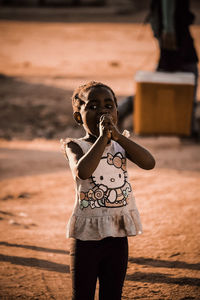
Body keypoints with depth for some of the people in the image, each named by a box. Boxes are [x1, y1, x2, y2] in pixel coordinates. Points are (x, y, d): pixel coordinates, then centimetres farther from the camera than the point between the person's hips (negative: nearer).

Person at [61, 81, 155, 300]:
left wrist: (117, 134, -20)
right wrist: (103, 136, -27)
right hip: (86, 235, -4)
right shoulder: (74, 146, -6)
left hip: (117, 235, 4)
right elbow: (82, 171, -29)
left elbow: (149, 163, -13)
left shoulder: (120, 144, 6)